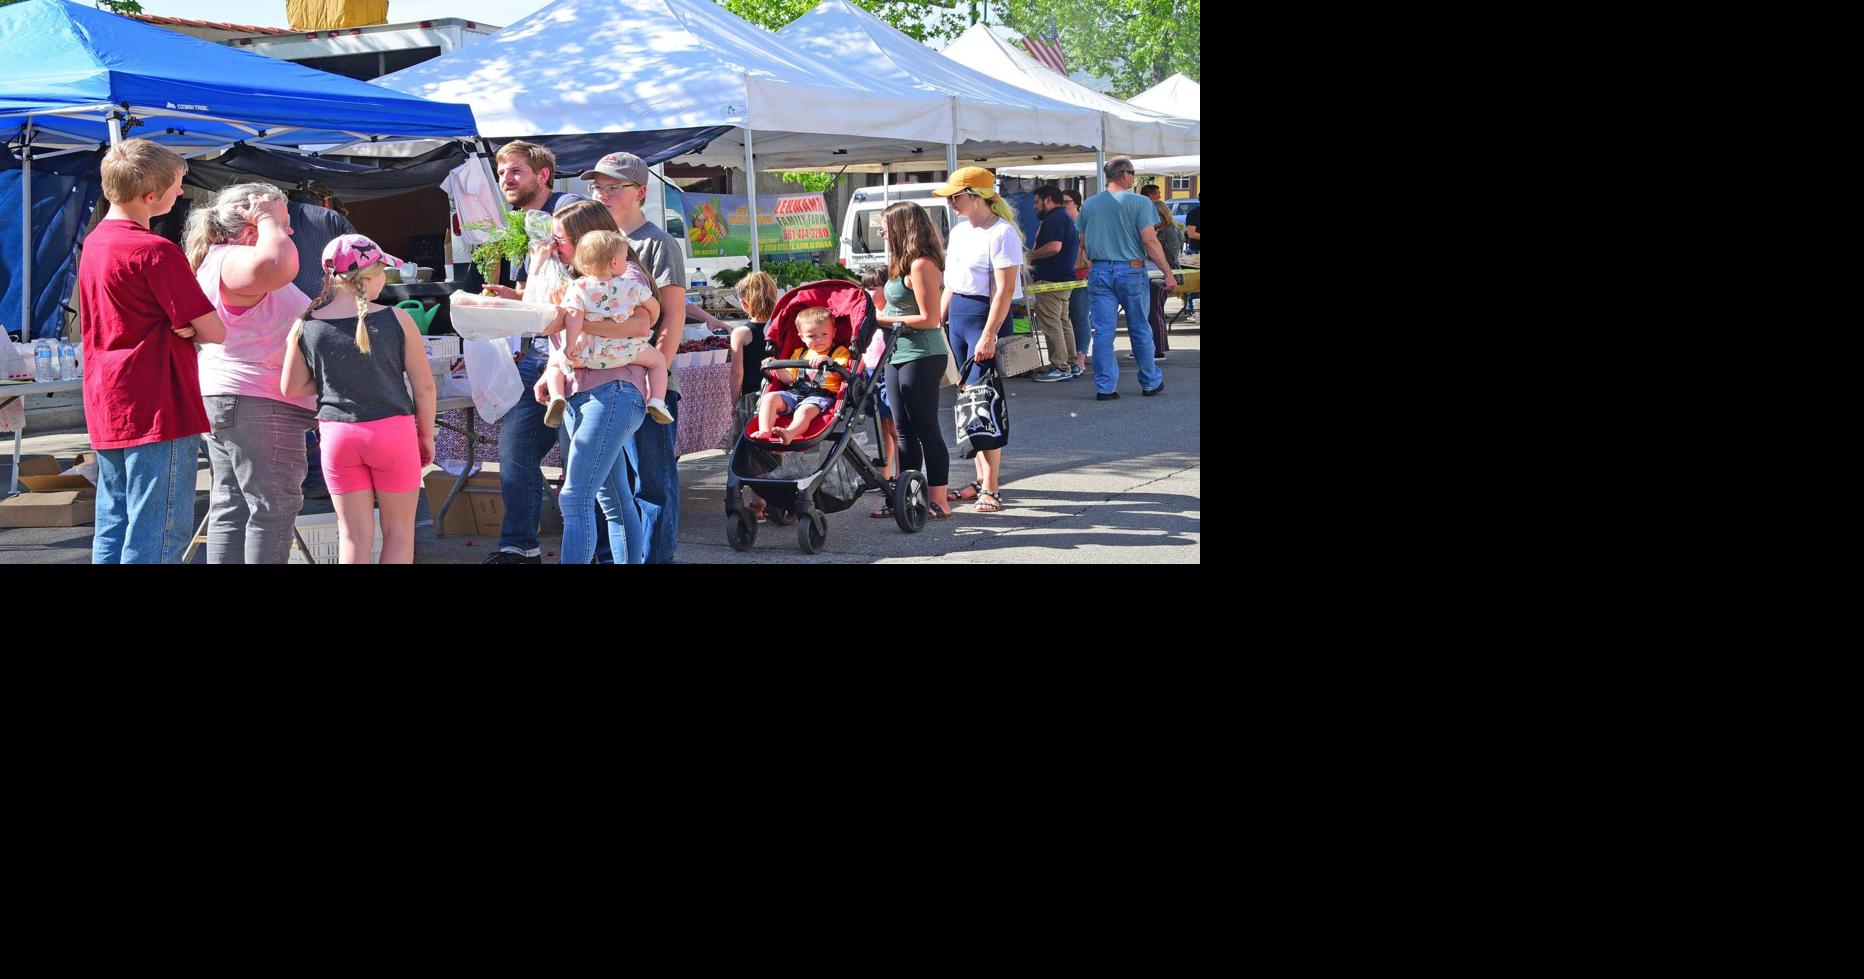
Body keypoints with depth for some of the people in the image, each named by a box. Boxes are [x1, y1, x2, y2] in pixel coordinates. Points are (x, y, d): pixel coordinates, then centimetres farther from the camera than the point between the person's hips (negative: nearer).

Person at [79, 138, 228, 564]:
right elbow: (213, 333, -14)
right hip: (158, 412, -9)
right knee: (160, 534, -5)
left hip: (105, 410, 9)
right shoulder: (156, 251, -15)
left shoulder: (94, 242, 11)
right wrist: (182, 327, 4)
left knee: (112, 529, 13)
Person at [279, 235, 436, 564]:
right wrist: (426, 436, 10)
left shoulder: (305, 326, -2)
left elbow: (291, 389, 3)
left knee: (353, 534, 8)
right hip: (392, 430, -2)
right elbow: (423, 386, -4)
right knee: (399, 530, 10)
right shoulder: (396, 320, -8)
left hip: (337, 435, 2)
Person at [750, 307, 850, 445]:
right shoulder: (799, 353, 26)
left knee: (805, 410, -37)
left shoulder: (839, 352, 9)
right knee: (770, 398, -18)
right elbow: (789, 377, 22)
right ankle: (765, 431, -34)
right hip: (794, 392, 6)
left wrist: (828, 361, -32)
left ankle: (790, 433, -66)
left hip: (821, 396, -6)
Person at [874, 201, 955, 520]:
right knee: (905, 430, 13)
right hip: (899, 355, 10)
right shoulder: (903, 264, 13)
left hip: (921, 358, -10)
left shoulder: (921, 265, -17)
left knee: (926, 429, -4)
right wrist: (881, 317, 3)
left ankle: (938, 502, 2)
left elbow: (928, 319, -20)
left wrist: (884, 319, -15)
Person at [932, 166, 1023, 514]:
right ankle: (982, 478, 16)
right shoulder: (960, 230, 14)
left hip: (986, 317, -9)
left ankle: (992, 487, -7)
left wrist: (989, 335, -22)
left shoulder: (1001, 233, -13)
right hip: (959, 316, 9)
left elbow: (1005, 290, -17)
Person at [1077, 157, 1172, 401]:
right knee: (1140, 330, 9)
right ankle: (1151, 383, 20)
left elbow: (1083, 242, 12)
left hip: (1099, 272, 3)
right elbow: (1150, 241, -12)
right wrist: (1168, 273, -6)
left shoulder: (1089, 205, 5)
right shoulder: (1139, 202, -8)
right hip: (1131, 271, -3)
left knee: (1103, 332, 2)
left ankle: (1105, 387, -1)